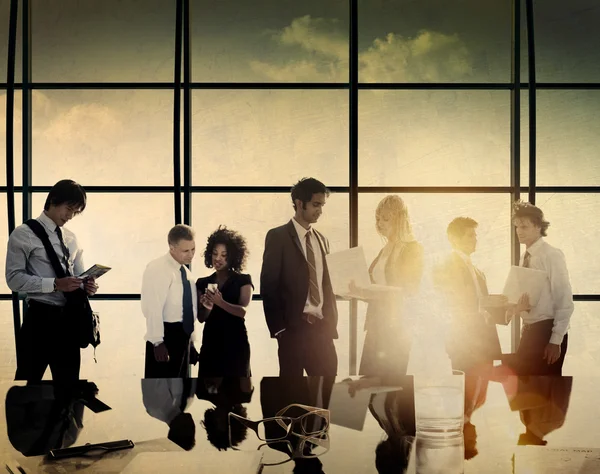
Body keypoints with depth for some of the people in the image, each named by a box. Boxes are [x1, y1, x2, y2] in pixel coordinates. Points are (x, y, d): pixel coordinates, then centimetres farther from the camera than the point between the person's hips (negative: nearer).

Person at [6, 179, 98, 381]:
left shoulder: (71, 239, 14)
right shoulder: (24, 234, -5)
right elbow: (14, 278, -12)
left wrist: (86, 285, -4)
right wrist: (55, 284, -22)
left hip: (69, 318, 6)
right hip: (40, 317, -6)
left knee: (68, 382, 12)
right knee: (29, 382, 3)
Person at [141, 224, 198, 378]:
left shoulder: (185, 271, 13)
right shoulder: (158, 269, -16)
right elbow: (153, 309, -22)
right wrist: (158, 342, -25)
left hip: (182, 335, 9)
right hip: (166, 334, -9)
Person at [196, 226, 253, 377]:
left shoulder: (243, 280, 2)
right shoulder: (203, 283, 11)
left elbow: (244, 311, -11)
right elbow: (201, 318, 6)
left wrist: (220, 302, -27)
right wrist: (208, 307, -16)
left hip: (235, 344, -3)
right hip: (211, 344, 3)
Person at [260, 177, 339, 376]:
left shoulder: (321, 239, 15)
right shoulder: (278, 237, -5)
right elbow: (268, 285, -7)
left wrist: (332, 323, 10)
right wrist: (278, 328, -11)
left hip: (321, 325, 6)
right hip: (293, 326, -5)